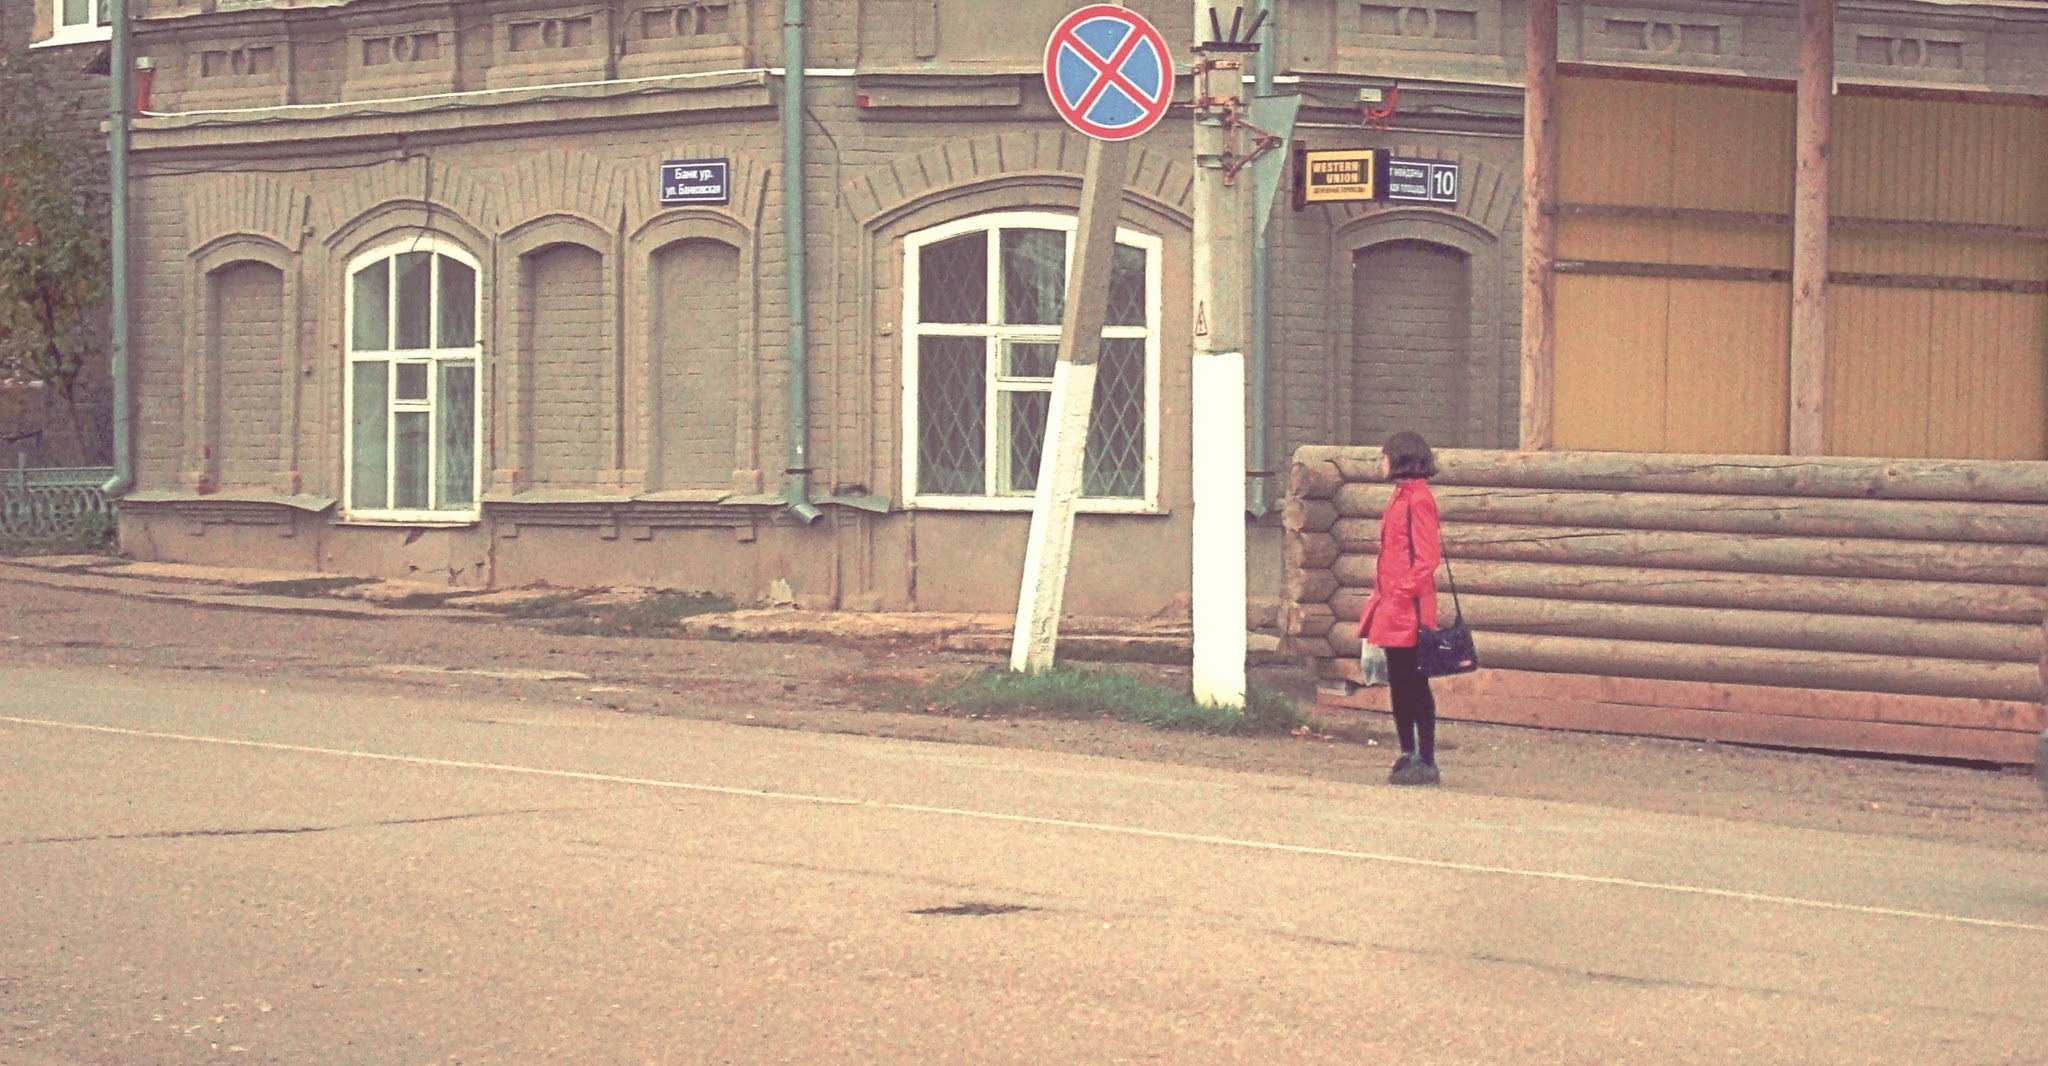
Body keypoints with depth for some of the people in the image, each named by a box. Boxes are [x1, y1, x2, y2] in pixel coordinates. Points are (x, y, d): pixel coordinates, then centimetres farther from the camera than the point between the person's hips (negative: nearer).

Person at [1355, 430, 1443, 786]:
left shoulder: (1418, 500, -13)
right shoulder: (1401, 497, 16)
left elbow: (1428, 556, -18)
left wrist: (1406, 590, -20)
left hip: (1409, 609, -10)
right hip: (1393, 609, 10)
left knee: (1414, 686, -6)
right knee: (1398, 684, 12)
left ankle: (1426, 763, -2)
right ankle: (1408, 755, 18)